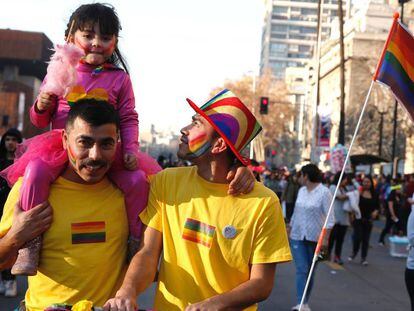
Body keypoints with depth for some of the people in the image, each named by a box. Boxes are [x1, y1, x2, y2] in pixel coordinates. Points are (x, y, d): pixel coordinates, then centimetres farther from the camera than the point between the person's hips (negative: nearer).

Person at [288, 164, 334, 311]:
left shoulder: (324, 192, -9)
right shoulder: (301, 191, 8)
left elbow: (330, 218, -12)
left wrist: (325, 238, -18)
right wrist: (288, 231, 18)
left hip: (315, 238, -3)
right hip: (298, 237, 3)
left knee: (310, 271, 8)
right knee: (302, 270, -8)